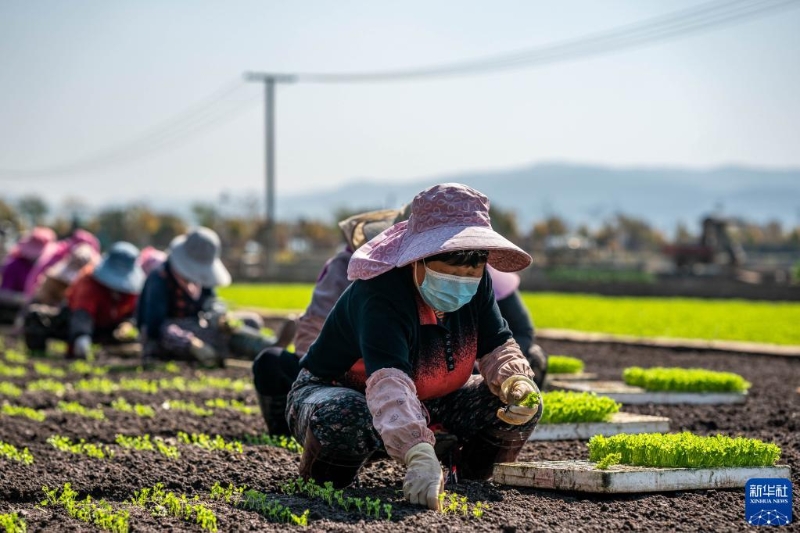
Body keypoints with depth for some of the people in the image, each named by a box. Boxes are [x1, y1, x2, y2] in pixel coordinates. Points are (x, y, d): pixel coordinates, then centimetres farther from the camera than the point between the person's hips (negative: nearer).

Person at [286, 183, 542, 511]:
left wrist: (517, 384, -30)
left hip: (429, 403, 6)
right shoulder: (380, 295, -36)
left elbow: (497, 347, -5)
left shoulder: (477, 283, -11)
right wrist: (419, 455, -65)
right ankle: (326, 482, -9)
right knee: (347, 420, -43)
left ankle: (474, 477, 14)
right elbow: (389, 383, -50)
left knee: (524, 404, -12)